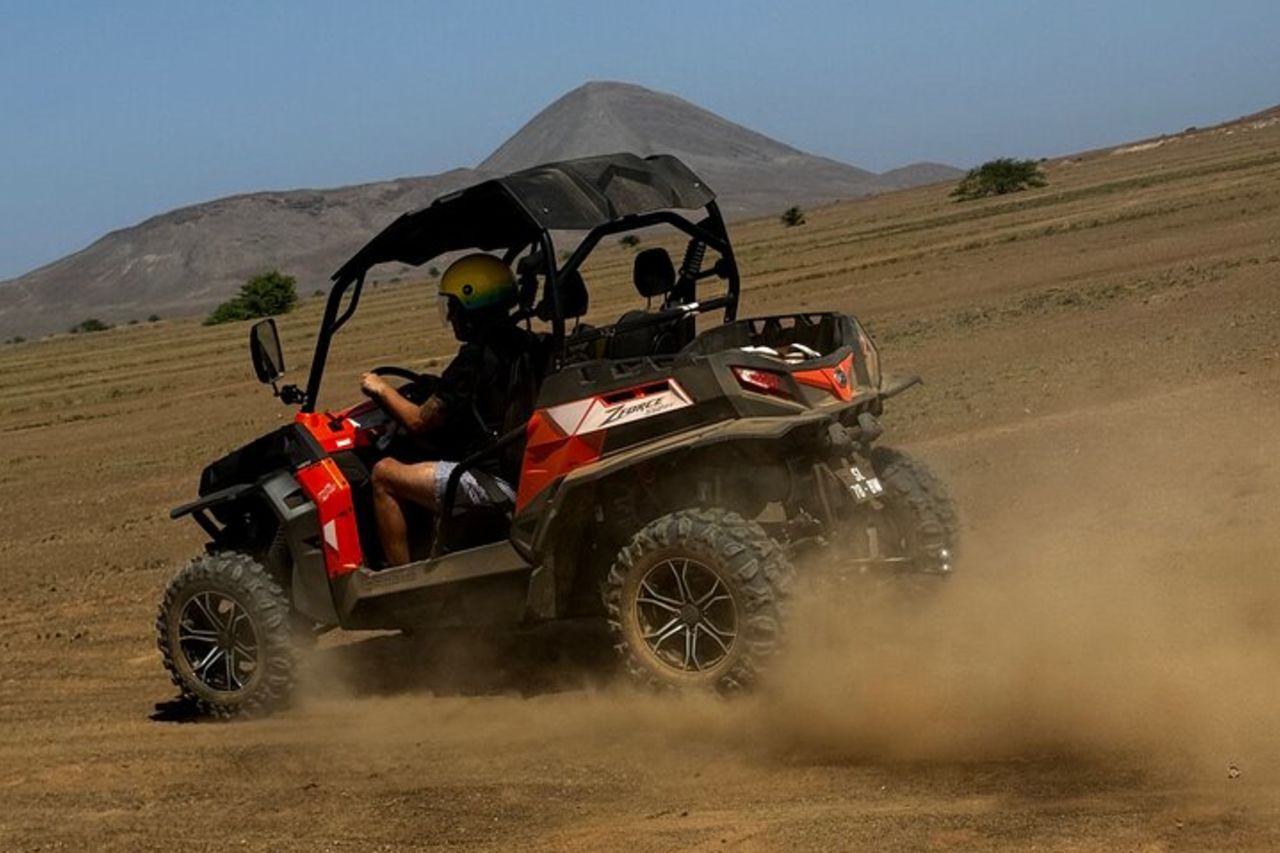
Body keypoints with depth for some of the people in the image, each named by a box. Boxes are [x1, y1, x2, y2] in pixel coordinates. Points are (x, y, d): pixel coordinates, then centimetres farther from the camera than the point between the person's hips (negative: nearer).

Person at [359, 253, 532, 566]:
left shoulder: (476, 358, -16)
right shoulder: (523, 345, 9)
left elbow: (419, 422, -8)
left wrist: (383, 390, 8)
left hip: (495, 482, -9)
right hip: (527, 472, 9)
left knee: (385, 473, -3)